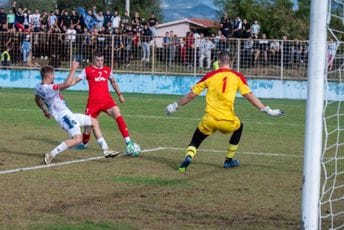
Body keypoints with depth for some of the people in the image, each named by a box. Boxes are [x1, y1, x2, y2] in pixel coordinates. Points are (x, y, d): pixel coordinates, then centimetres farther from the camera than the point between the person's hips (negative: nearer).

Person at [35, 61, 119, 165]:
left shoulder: (39, 87, 5)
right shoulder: (49, 88, -25)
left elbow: (37, 99, 26)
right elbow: (67, 84, -38)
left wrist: (45, 110, 40)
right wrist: (73, 69, -27)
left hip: (68, 115, 11)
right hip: (65, 116, -11)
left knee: (94, 122, 17)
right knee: (77, 139, -25)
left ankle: (106, 150, 19)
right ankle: (50, 155, -20)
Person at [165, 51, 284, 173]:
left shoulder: (210, 75, 5)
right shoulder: (237, 77, 2)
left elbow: (191, 95, 7)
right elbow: (249, 96, -4)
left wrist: (175, 106, 20)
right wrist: (267, 110, 1)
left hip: (209, 120, 0)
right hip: (228, 121, 0)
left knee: (195, 141, 18)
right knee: (239, 126, 33)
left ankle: (188, 157, -16)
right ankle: (229, 160, 34)